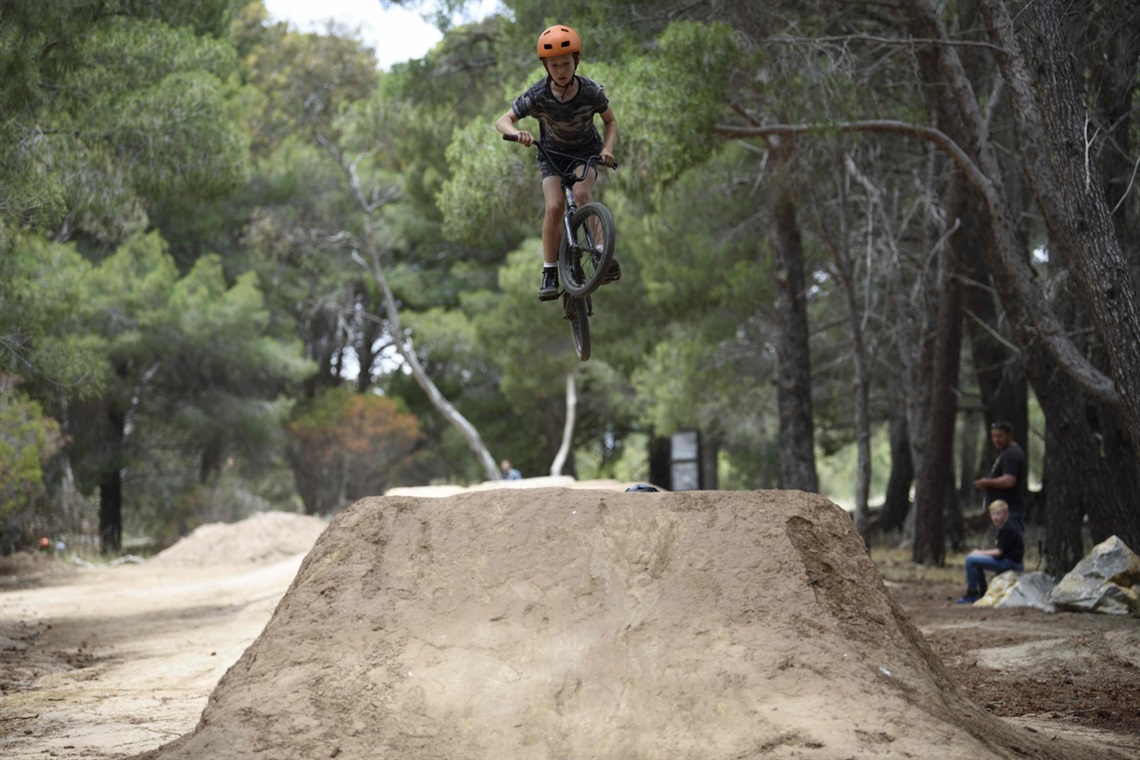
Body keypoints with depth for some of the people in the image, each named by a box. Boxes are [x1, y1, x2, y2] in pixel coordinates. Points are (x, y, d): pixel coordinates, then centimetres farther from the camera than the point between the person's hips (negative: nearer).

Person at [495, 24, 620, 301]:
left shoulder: (591, 91, -22)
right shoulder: (537, 95, -24)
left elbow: (611, 121, -4)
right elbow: (502, 121, -22)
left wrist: (607, 149, -21)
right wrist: (517, 132, -44)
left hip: (586, 151, 0)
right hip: (552, 153, 0)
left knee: (581, 193, -31)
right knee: (555, 206, -22)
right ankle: (550, 273, -12)